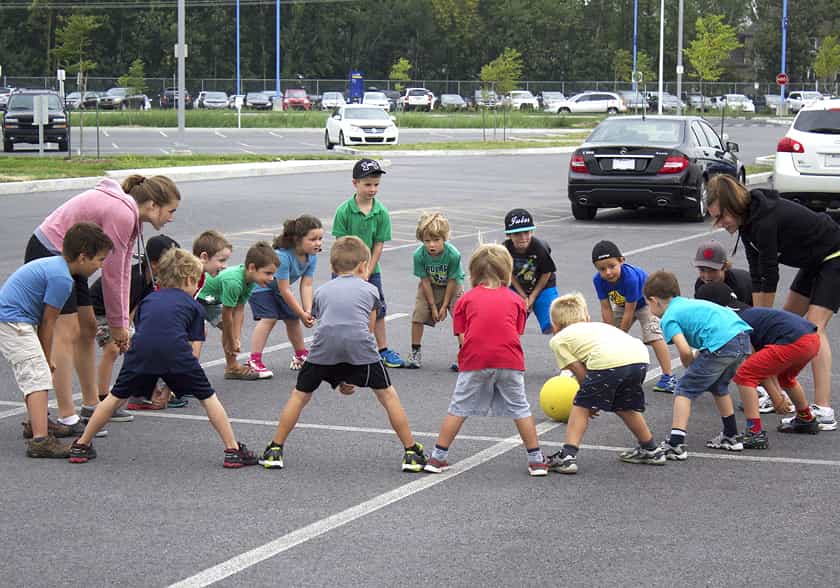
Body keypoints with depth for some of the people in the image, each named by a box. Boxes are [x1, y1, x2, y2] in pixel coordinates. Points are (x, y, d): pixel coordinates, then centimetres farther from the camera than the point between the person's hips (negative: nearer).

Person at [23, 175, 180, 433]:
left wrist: (122, 322, 5)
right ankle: (66, 418, -11)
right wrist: (117, 324, -9)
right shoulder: (121, 215, -25)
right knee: (68, 332, -12)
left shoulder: (130, 216, 7)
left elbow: (123, 272, 8)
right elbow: (112, 274, -20)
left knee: (88, 329, 14)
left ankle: (92, 404, 25)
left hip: (65, 257, 11)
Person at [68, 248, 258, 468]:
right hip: (175, 349, -2)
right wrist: (173, 381, 24)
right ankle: (233, 450, 12)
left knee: (116, 397, 20)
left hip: (141, 351, 3)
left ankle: (82, 445, 26)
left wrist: (153, 383, 37)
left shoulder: (148, 300, 33)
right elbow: (193, 350, 17)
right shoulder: (194, 306, 24)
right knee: (207, 397, 13)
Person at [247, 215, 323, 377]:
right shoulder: (282, 256, -39)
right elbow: (284, 290, -33)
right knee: (269, 318, -20)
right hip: (259, 284, -7)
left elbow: (306, 285, -17)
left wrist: (308, 312, -28)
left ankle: (300, 355, 30)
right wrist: (302, 314, -27)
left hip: (277, 287, 7)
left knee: (292, 318, 8)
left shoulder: (312, 256, -18)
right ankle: (254, 361, -20)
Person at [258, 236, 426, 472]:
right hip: (359, 345, -1)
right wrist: (352, 375, 31)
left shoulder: (321, 291, 29)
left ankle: (275, 450, 21)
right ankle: (411, 453, 15)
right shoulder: (370, 290, 24)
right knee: (388, 395, 14)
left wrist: (339, 377, 38)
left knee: (299, 395, 20)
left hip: (324, 348, 2)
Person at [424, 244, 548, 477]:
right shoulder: (515, 299, 13)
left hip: (474, 361, 0)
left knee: (458, 409, 9)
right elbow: (517, 333, 12)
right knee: (520, 409, 10)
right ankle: (536, 460, 13)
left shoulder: (467, 299, 10)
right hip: (509, 361, 1)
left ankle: (438, 457, 13)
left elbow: (461, 336, 6)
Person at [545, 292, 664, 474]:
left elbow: (580, 372, 14)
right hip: (640, 356, 6)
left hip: (608, 361, -6)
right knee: (625, 407, 29)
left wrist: (591, 401, 26)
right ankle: (652, 450, 40)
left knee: (581, 407, 11)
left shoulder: (558, 339, 22)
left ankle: (567, 457, 3)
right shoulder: (598, 326, 40)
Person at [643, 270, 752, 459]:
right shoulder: (690, 303, 31)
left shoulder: (668, 318, 6)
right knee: (718, 386, 31)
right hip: (743, 338, 8)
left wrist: (689, 366, 14)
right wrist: (698, 356, 29)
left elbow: (685, 351, -7)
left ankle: (676, 445, -6)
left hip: (721, 344, -8)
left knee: (684, 390, 2)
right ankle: (731, 437, 39)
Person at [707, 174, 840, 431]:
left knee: (813, 327, -19)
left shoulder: (766, 221, -31)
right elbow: (757, 276, -3)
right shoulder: (747, 221, -3)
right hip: (814, 262, 10)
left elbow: (769, 277, -25)